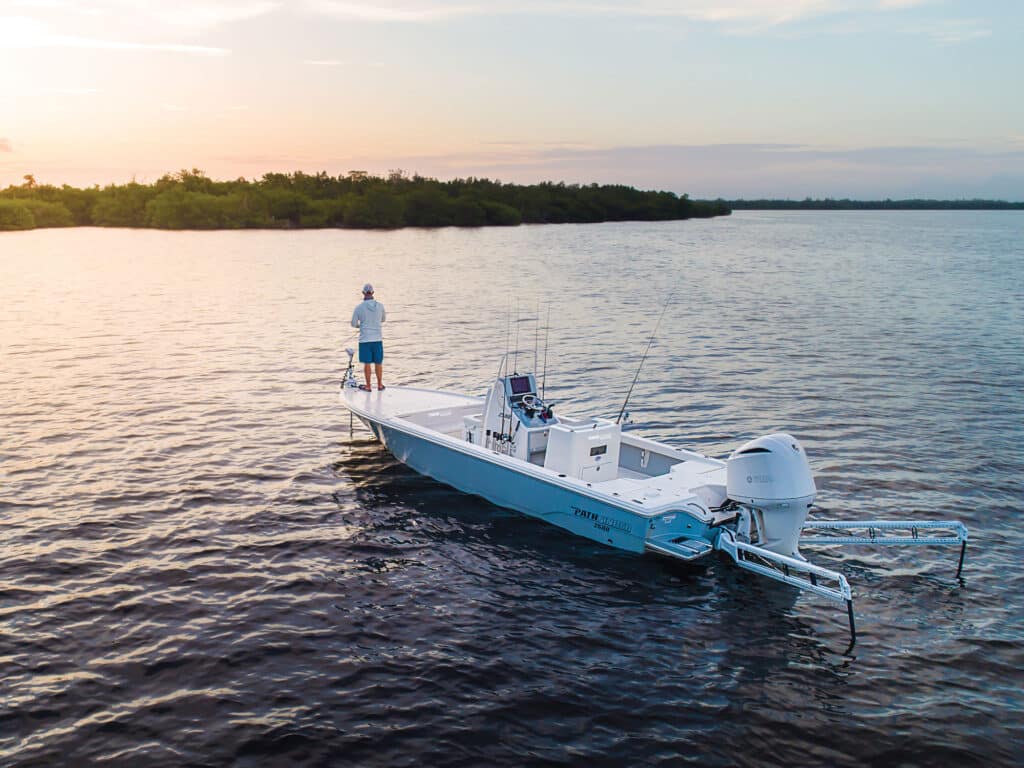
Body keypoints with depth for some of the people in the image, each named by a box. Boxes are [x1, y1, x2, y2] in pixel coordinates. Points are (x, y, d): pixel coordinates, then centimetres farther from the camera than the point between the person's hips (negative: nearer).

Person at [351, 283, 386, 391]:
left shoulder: (359, 307, -9)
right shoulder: (380, 305, -3)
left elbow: (353, 324, 1)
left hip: (365, 339, -2)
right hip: (377, 338, 2)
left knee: (367, 363, 7)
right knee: (378, 363, 12)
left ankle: (368, 386, 13)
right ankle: (380, 385, 20)